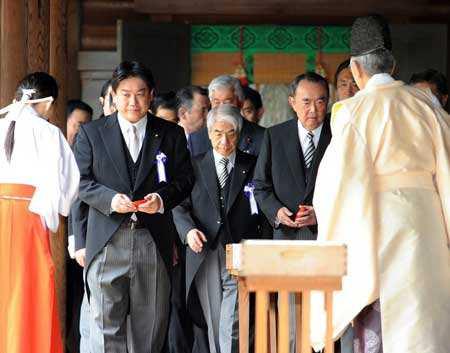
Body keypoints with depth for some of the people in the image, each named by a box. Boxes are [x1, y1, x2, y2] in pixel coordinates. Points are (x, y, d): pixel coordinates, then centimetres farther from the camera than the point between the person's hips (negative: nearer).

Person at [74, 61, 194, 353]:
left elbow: (185, 178, 8)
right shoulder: (92, 133, 8)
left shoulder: (171, 134, 10)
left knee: (151, 323, 6)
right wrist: (110, 199, -14)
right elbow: (81, 180, 4)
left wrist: (162, 198, -13)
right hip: (107, 239, -1)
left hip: (154, 241, 1)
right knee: (106, 321, -5)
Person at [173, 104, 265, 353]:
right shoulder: (194, 166, 11)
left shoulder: (253, 167, 8)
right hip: (205, 257, 2)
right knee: (214, 328, 6)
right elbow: (180, 206, 8)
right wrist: (188, 230, -13)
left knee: (232, 330, -13)